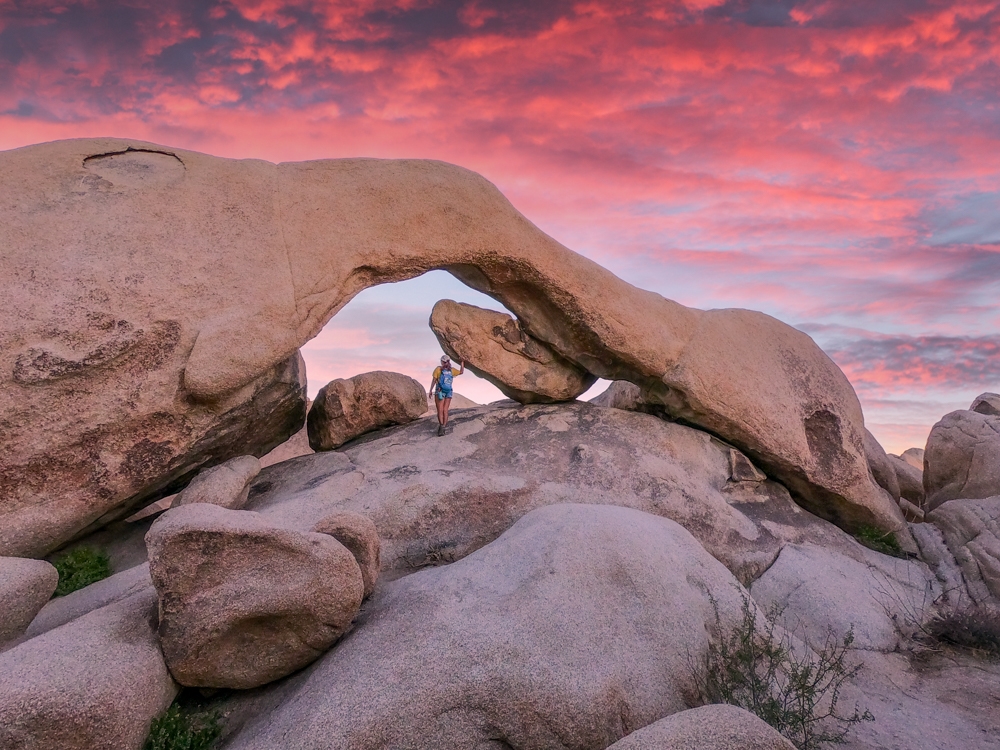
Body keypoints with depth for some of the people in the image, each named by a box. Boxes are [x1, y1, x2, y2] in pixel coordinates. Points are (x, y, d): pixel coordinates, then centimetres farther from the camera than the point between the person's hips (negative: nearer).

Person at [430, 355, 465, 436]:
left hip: (439, 392, -3)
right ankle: (443, 428, 2)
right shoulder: (451, 370, 5)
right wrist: (462, 363, 29)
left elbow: (434, 380, -7)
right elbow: (461, 372, 20)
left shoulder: (438, 369, -5)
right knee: (445, 410, 7)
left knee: (440, 410, -5)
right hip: (449, 393, 3)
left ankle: (441, 425, -27)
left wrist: (431, 390, 0)